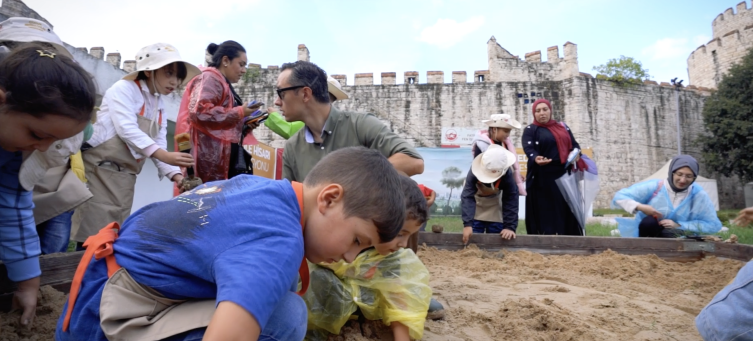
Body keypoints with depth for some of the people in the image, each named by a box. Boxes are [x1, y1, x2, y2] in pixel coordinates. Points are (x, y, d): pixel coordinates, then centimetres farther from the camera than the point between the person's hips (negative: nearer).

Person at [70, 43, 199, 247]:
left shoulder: (160, 107, 14)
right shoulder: (124, 89, -6)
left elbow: (159, 147, 7)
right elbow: (127, 130, -21)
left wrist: (176, 175, -10)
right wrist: (164, 155, -33)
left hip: (125, 178, 7)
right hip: (98, 170, -7)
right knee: (93, 236, -8)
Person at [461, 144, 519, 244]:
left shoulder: (508, 175, -35)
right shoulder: (474, 172, -36)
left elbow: (511, 200, -29)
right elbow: (467, 196, -39)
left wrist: (510, 226, -35)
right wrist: (467, 223, -48)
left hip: (495, 203, 1)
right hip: (476, 200, 0)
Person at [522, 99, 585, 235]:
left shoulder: (563, 127, 18)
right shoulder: (530, 130, 2)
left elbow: (574, 144, 16)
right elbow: (529, 148, -15)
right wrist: (536, 158, -37)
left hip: (564, 176, 5)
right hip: (543, 179, -4)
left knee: (566, 212, 5)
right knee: (545, 214, -6)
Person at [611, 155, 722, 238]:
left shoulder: (698, 195, -9)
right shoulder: (654, 187, -14)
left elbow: (714, 225, -9)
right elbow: (619, 197, -14)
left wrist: (679, 225, -18)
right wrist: (639, 207, -33)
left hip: (675, 238, 0)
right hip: (646, 234, 0)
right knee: (649, 221, -34)